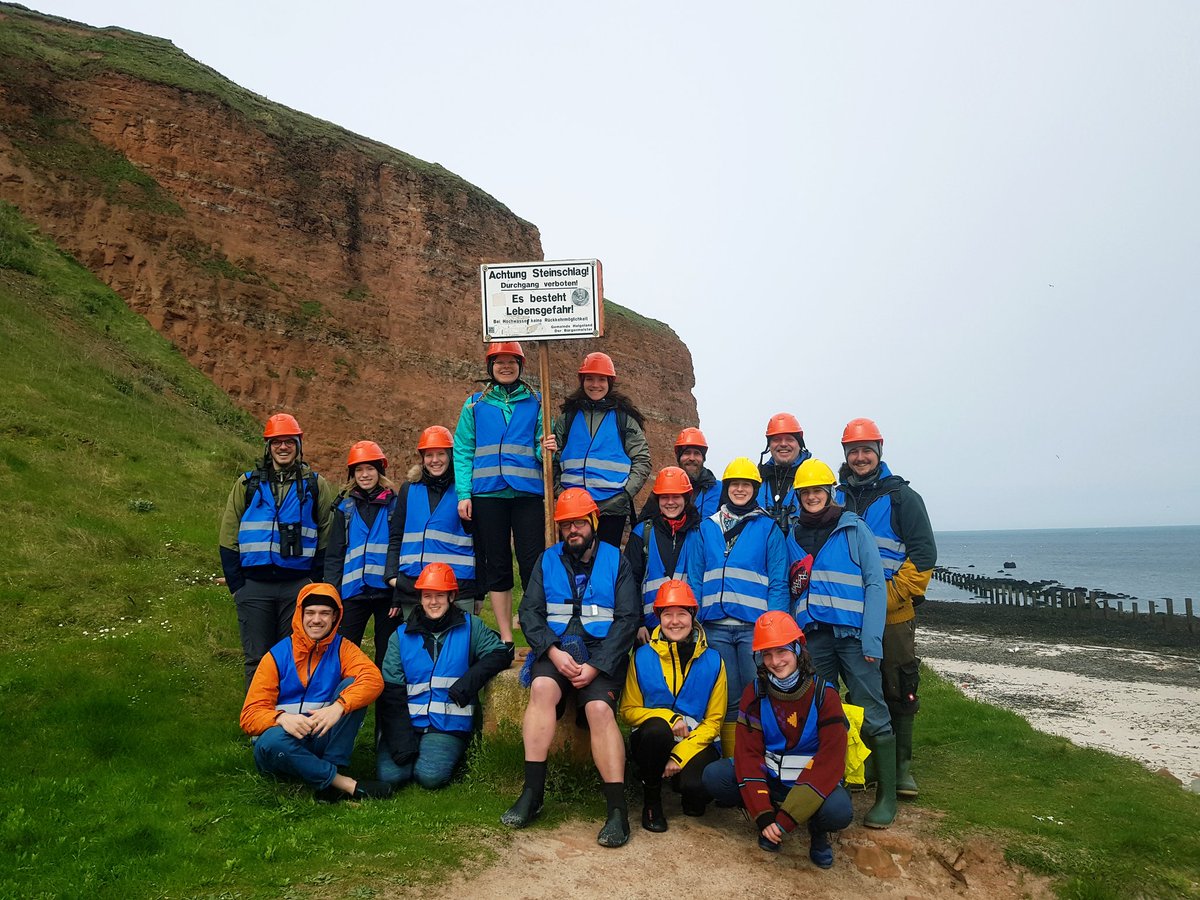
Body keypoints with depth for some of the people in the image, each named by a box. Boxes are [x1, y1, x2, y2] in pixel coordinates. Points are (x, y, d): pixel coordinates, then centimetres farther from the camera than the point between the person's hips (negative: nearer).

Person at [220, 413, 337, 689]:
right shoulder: (247, 483, 9)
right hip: (254, 586, 1)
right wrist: (237, 586, 3)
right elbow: (228, 539, 9)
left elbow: (327, 542, 6)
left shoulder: (316, 486, 6)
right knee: (257, 661, 5)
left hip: (298, 587, -1)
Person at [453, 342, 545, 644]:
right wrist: (463, 493, -4)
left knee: (533, 563, -5)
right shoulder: (475, 404, 10)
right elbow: (463, 451, 6)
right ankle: (505, 639, 16)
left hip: (528, 492, -1)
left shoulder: (535, 402, 9)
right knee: (496, 566, 7)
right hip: (487, 494, 1)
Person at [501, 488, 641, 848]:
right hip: (556, 650, 2)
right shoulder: (547, 560, 14)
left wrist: (597, 666, -13)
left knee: (599, 708, -28)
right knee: (542, 687, -30)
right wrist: (554, 652, -14)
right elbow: (529, 612, 4)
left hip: (601, 653, -2)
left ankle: (617, 808, -25)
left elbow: (628, 618, -2)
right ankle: (532, 793, -25)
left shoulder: (616, 560, 7)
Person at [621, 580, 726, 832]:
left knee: (696, 788, -31)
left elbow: (714, 721, 1)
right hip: (652, 741, 0)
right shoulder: (642, 656, 0)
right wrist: (667, 718, -15)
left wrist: (681, 754, -12)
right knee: (657, 728, -36)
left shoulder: (712, 661, 0)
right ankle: (651, 797, -8)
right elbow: (628, 710, 4)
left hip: (696, 743, 0)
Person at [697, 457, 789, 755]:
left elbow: (779, 582, 0)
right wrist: (694, 622, 1)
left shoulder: (768, 528, 5)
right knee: (728, 698, 8)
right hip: (716, 626, 2)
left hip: (755, 626, -2)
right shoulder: (707, 527, 12)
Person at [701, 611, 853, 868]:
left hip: (811, 779, -2)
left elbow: (830, 760, -20)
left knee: (839, 811, -35)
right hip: (768, 778, 2)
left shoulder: (824, 695, -13)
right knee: (713, 776, -22)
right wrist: (763, 816, -25)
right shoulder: (755, 693, -7)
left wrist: (787, 818, -28)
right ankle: (769, 821, 0)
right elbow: (748, 753, -11)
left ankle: (816, 829, 2)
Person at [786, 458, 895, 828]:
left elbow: (875, 584, -3)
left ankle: (886, 797, 7)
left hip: (852, 634, -4)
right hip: (812, 637, 4)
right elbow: (788, 589, 14)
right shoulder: (793, 535, 13)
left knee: (873, 716, -3)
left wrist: (872, 640, -11)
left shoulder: (855, 529, 2)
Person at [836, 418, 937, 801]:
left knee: (899, 691, 3)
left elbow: (924, 554, -7)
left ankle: (901, 766, 16)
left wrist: (891, 596, -15)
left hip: (893, 615, -3)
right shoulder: (837, 499, 10)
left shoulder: (902, 497, -2)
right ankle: (862, 761, 23)